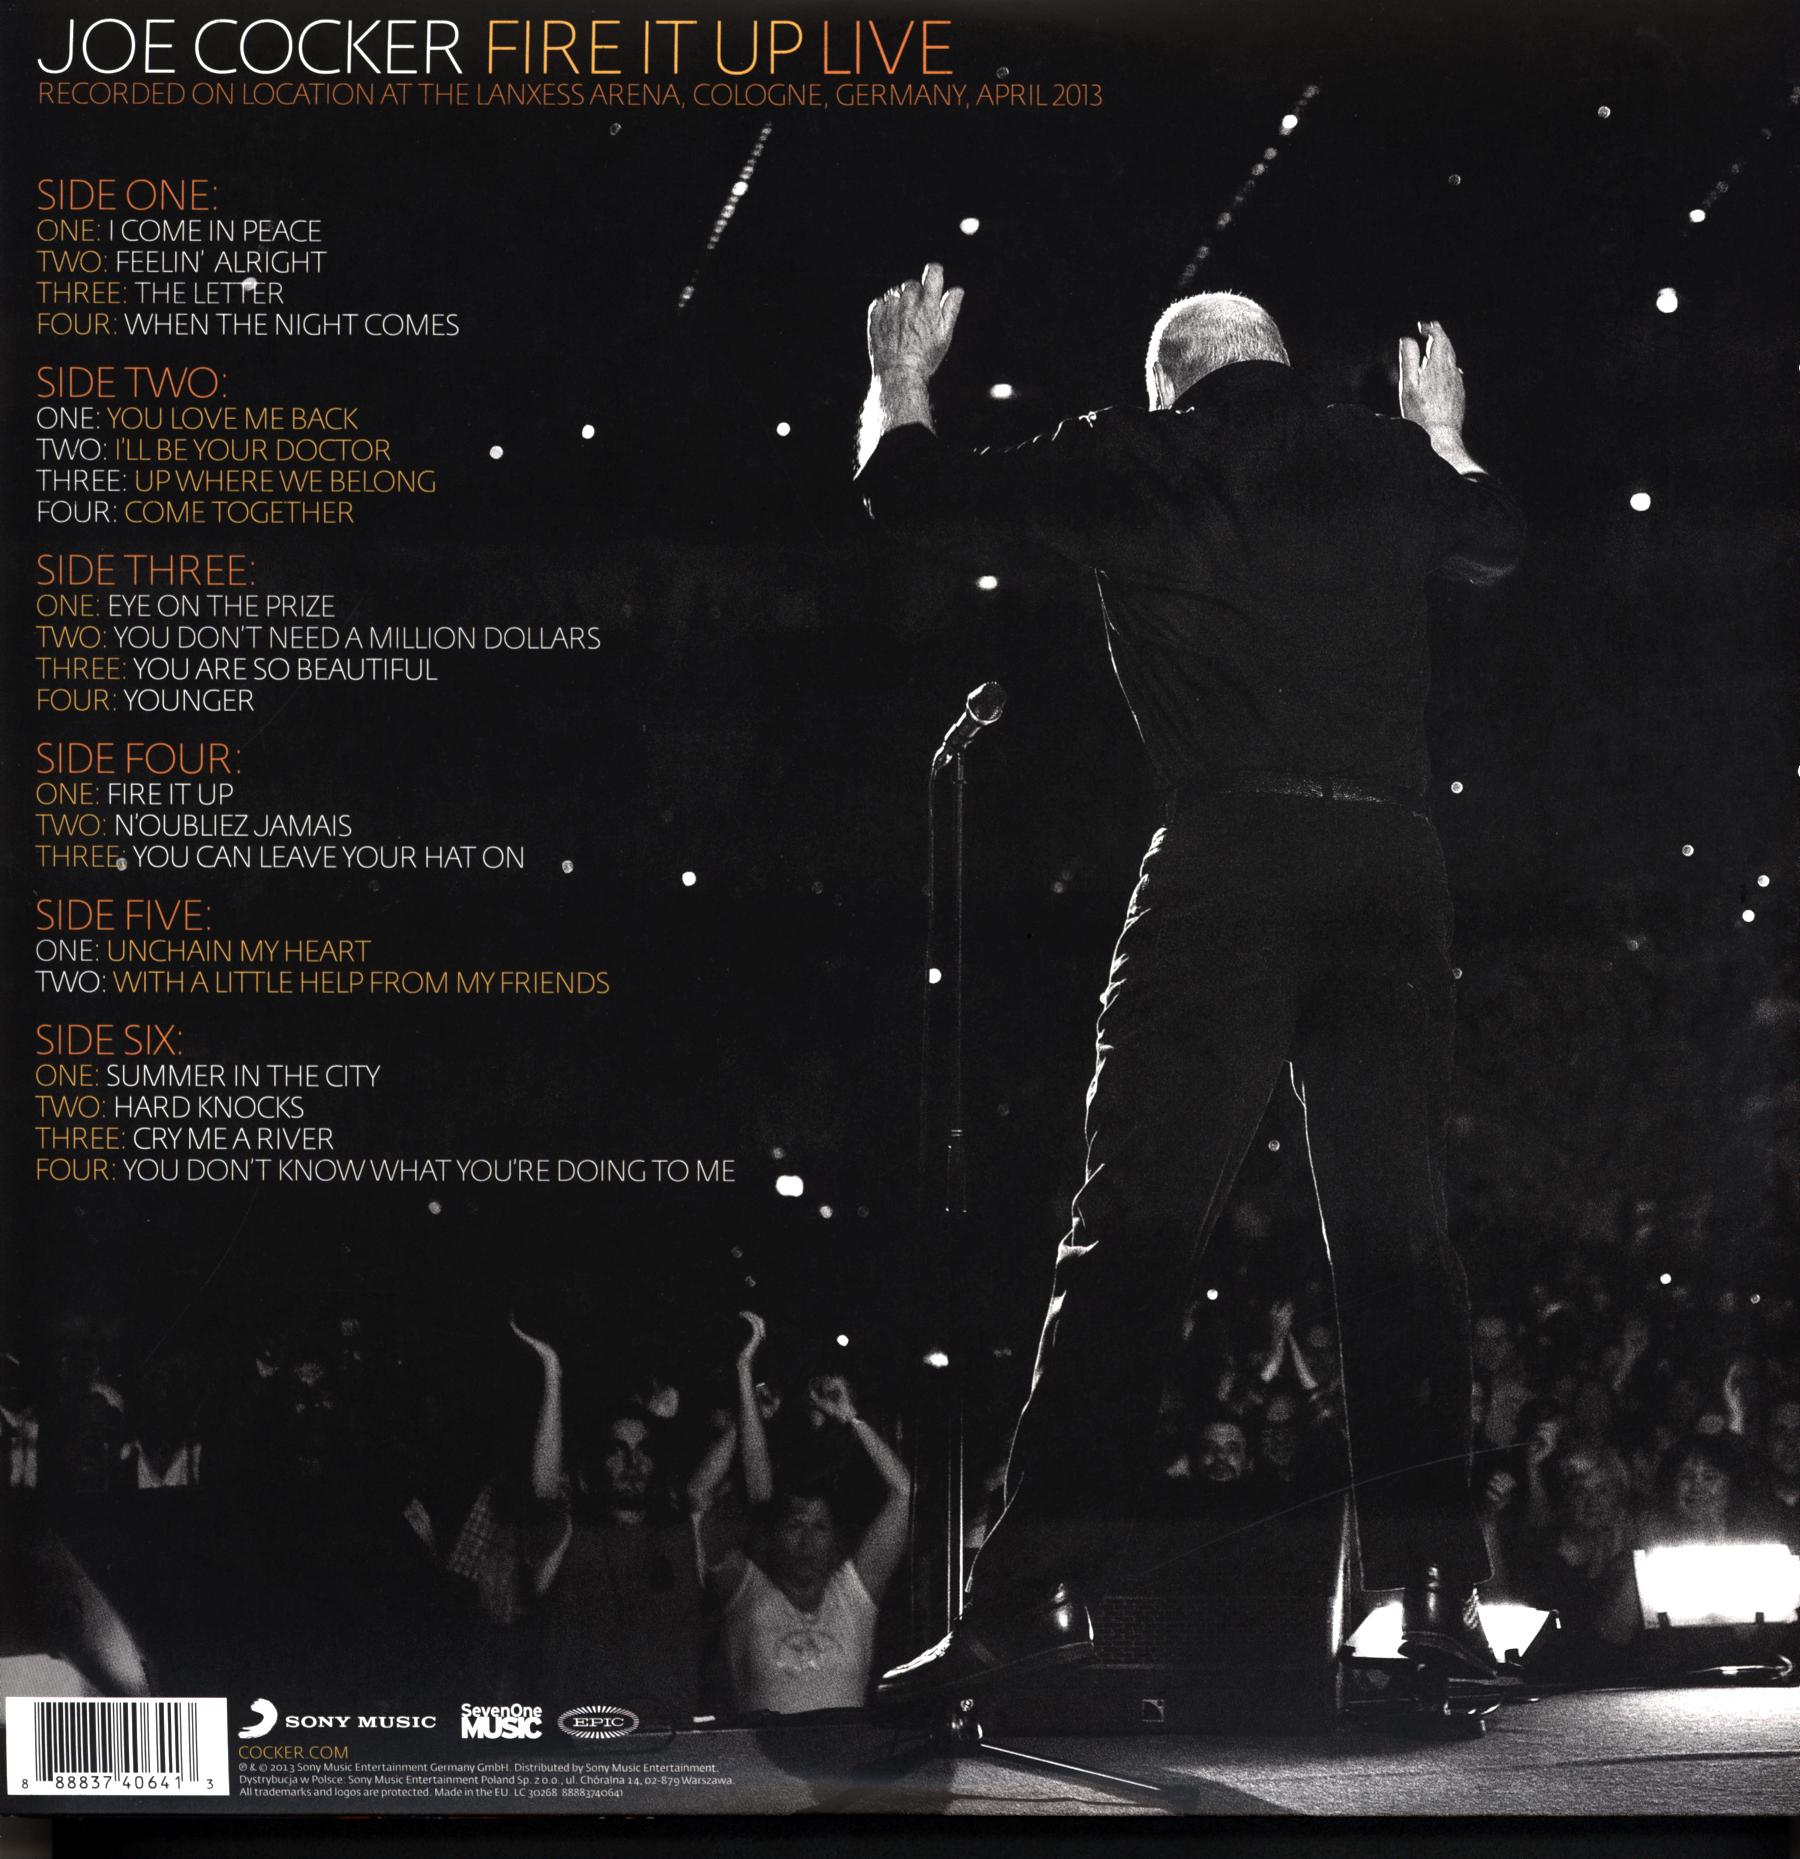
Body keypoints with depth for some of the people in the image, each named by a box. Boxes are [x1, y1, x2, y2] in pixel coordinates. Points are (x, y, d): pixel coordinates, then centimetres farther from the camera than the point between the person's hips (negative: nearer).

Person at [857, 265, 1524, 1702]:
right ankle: (1435, 1577, 6)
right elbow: (1497, 541, 36)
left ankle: (1040, 1589, -7)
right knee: (1400, 1230, 8)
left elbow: (907, 491, 17)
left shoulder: (1129, 466, 6)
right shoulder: (1388, 464, 14)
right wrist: (1442, 431, 53)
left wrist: (901, 379, 36)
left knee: (1132, 1233, -3)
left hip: (1228, 863, -3)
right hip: (1392, 870, 3)